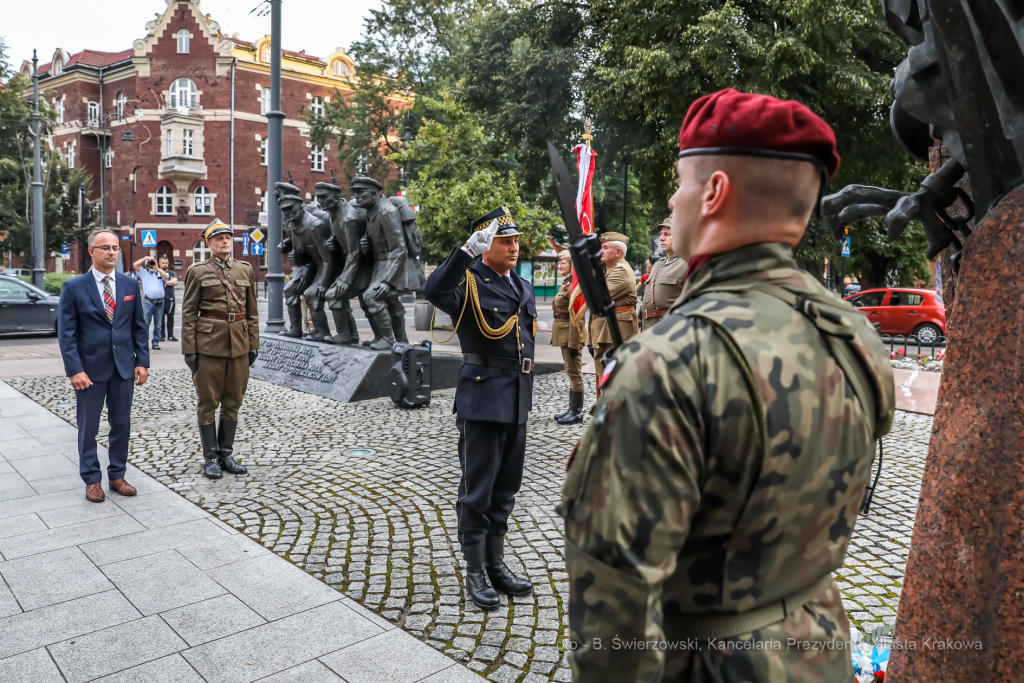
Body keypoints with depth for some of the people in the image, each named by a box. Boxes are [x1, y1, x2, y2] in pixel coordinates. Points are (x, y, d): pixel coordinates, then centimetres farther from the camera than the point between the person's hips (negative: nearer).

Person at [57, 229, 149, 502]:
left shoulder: (130, 285, 5)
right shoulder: (73, 287, -4)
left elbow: (139, 327, 7)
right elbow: (66, 333, -6)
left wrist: (142, 361, 0)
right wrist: (75, 370, -13)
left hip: (124, 367, 3)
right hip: (90, 369, -3)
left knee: (121, 425, 10)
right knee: (88, 427, 7)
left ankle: (117, 475, 23)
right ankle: (92, 480, 20)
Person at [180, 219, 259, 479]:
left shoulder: (246, 270, 10)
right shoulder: (198, 272, 0)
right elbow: (188, 313, -2)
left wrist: (254, 344, 8)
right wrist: (189, 349, -8)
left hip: (239, 345, 4)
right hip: (209, 344, -4)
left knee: (233, 401, 9)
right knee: (208, 402, 3)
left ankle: (226, 455, 20)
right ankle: (210, 458, 13)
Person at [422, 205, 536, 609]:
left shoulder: (523, 287, 14)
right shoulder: (470, 282, -9)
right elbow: (434, 291, -31)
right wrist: (469, 249, -39)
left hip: (516, 399, 7)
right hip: (482, 397, -7)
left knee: (506, 487, 16)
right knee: (477, 489, 3)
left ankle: (496, 564, 31)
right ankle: (475, 573, 18)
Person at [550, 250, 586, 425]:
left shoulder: (574, 285, -15)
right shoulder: (566, 284, 16)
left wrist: (573, 343, -21)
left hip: (571, 334, -10)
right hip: (565, 333, 10)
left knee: (574, 373, -4)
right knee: (572, 373, 14)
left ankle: (577, 413, 3)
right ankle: (572, 409, 22)